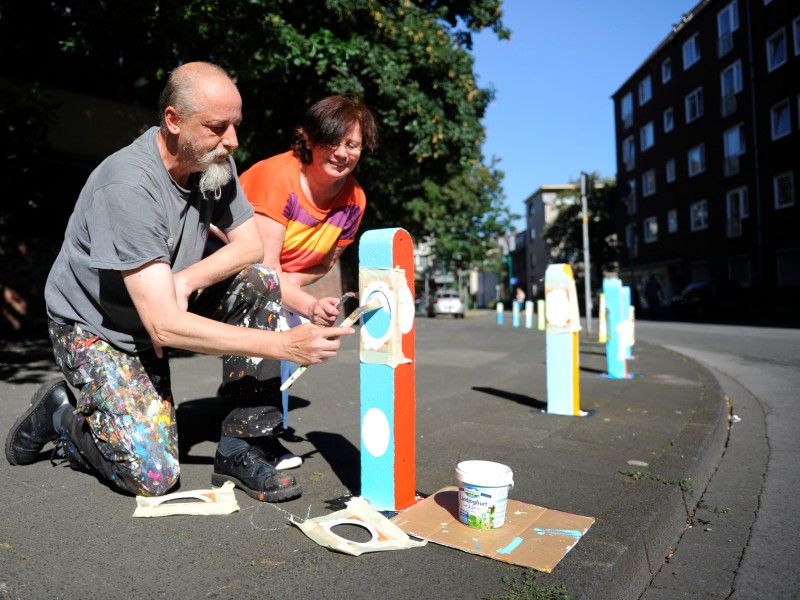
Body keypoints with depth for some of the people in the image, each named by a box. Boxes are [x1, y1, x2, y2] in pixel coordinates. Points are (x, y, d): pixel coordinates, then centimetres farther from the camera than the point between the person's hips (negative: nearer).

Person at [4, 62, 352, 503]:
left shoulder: (213, 161, -9)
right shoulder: (128, 187, -31)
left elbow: (250, 245, -4)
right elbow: (165, 325, -35)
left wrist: (185, 282, -23)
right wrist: (285, 345, -39)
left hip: (158, 316, 7)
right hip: (93, 329, -6)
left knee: (261, 284, -17)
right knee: (153, 476, -17)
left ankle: (238, 451, -11)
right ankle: (58, 414, 14)